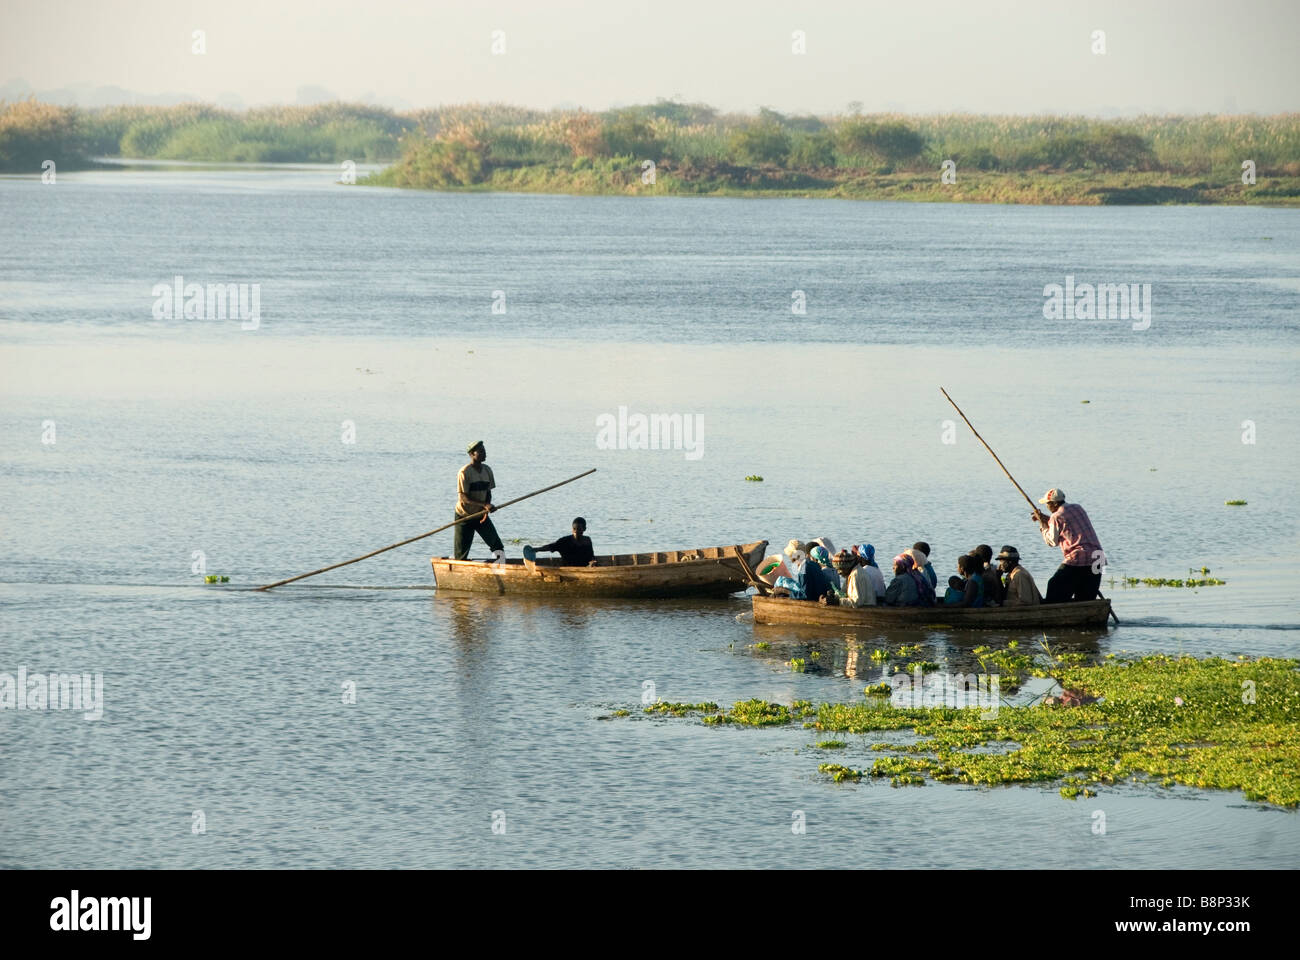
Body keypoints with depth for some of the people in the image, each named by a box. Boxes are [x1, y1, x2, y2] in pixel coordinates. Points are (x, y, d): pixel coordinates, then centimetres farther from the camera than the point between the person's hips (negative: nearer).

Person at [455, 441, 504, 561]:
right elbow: (463, 497, -22)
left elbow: (488, 493, 10)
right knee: (461, 554, -2)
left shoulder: (487, 470, 3)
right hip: (464, 516, -5)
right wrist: (485, 504, -32)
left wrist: (486, 511, -9)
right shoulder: (464, 472, -17)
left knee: (498, 547, -7)